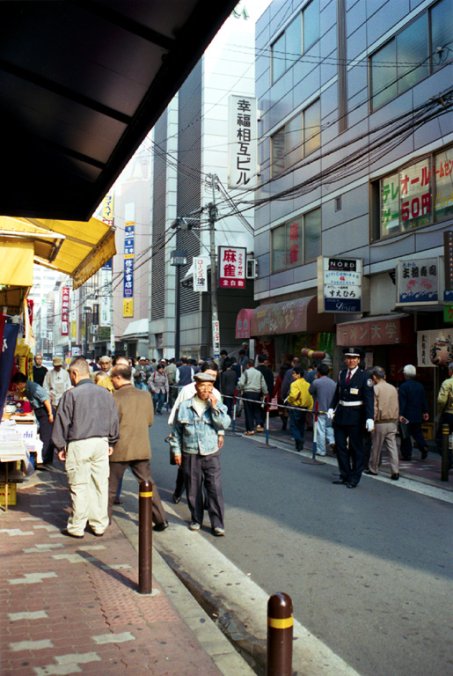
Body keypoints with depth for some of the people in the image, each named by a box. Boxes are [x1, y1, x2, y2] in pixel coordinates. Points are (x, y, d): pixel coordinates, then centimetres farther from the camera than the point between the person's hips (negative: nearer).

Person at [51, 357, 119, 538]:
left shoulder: (71, 394, -9)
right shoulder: (105, 393, 6)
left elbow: (62, 422, -5)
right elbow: (114, 420, 12)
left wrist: (60, 446, 5)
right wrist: (111, 442, 21)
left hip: (79, 445, -4)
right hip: (101, 442, 4)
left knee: (79, 487, 3)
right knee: (100, 485, 10)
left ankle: (76, 527, 11)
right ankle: (99, 525, 18)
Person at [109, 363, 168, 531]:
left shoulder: (115, 398, -14)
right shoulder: (145, 395, 0)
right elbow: (150, 421, 8)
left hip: (120, 449, -4)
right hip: (141, 448, 4)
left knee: (111, 486, 12)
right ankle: (161, 519, 12)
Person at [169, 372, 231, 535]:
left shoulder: (218, 406, 2)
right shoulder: (184, 406, 0)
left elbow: (224, 424, -12)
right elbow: (177, 431, 7)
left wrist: (215, 407, -18)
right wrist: (176, 450, 4)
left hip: (211, 454, 0)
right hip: (190, 455, 0)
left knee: (215, 489, -3)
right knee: (193, 490, 9)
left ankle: (217, 523, 5)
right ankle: (196, 520, 26)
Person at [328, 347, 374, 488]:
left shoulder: (364, 376, -10)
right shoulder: (341, 373, 8)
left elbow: (369, 398, -15)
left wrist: (369, 418, -23)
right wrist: (331, 408, 5)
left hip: (355, 415, -6)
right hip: (341, 413, 6)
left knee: (356, 448, 5)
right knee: (340, 446, 12)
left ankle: (354, 478, 17)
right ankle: (344, 475, 26)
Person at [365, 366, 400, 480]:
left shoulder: (376, 388, -9)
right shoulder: (393, 388, 7)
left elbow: (374, 408, -12)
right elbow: (397, 407, 10)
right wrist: (395, 421, 17)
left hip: (380, 422, -5)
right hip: (392, 422, 5)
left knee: (376, 447, 8)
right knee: (392, 447, 2)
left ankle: (373, 469, 20)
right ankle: (395, 471, -4)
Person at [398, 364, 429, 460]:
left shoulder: (403, 386, -14)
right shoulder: (420, 386, 4)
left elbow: (402, 402, -17)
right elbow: (424, 400, 10)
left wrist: (400, 414, -17)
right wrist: (425, 412, 19)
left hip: (407, 415, -5)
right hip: (418, 415, 5)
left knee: (405, 435, 3)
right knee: (417, 433, 17)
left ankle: (407, 454, 6)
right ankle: (423, 447, -1)